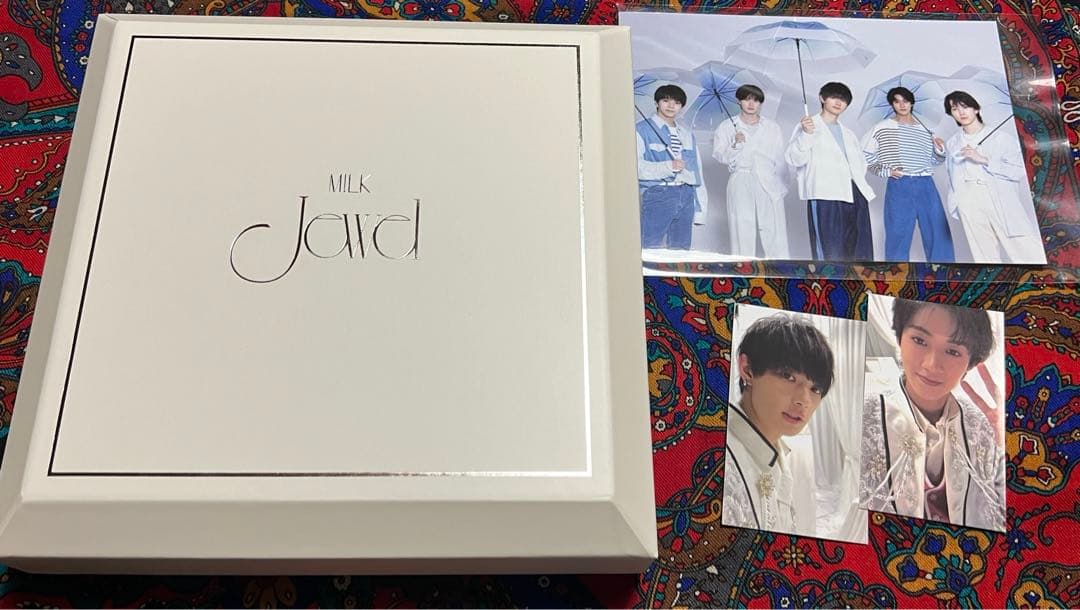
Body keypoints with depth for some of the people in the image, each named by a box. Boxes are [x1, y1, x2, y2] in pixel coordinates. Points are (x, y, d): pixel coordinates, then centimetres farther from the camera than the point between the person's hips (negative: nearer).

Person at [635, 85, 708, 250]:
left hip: (685, 197, 5)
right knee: (652, 250, -9)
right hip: (656, 195, -5)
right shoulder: (642, 130, 2)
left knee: (681, 250, 8)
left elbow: (697, 170, 18)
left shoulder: (687, 134, 20)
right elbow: (637, 166, -12)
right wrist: (668, 166, -23)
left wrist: (700, 208, 12)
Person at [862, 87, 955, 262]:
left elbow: (933, 161, 22)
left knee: (940, 235, 1)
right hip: (898, 187, -3)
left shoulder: (924, 129, 16)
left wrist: (940, 151, 2)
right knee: (898, 237, -3)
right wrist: (885, 171, -7)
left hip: (925, 185, 4)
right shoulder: (882, 128, 5)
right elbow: (866, 157, 4)